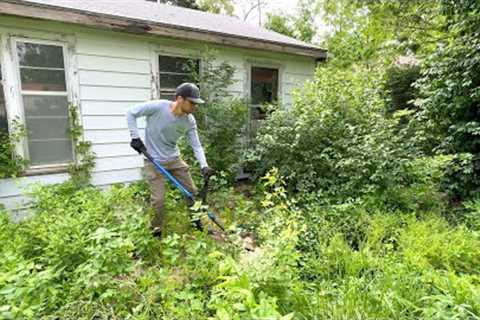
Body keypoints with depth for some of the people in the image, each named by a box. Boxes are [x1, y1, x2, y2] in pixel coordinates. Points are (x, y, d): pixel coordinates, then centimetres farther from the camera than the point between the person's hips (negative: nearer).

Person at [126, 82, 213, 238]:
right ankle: (157, 232, 20)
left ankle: (197, 222, 33)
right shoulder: (158, 106, -23)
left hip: (174, 159, 5)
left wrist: (204, 165, -21)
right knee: (158, 199, -6)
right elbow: (131, 113, -12)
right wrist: (135, 137, -16)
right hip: (154, 160, -4)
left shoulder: (190, 121, -10)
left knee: (192, 191, 10)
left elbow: (196, 145, -8)